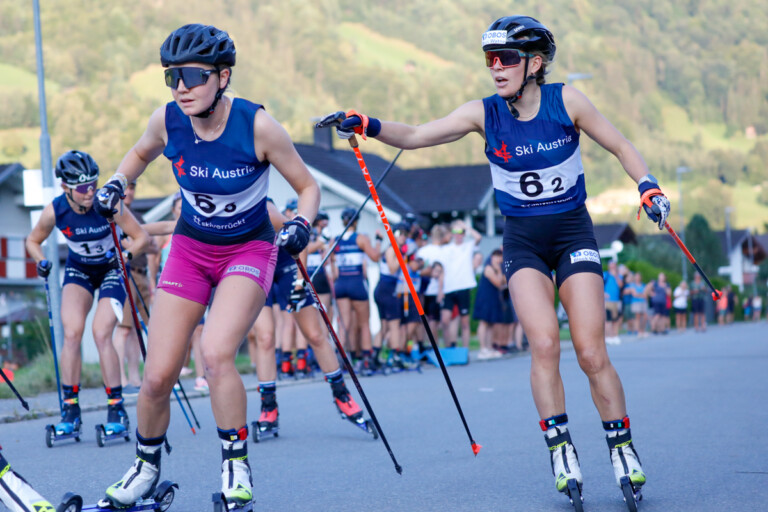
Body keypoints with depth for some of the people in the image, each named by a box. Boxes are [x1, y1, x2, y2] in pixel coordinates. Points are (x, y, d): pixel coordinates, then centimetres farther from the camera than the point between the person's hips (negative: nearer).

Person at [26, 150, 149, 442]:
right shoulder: (55, 211, -20)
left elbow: (142, 238, -18)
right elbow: (33, 241, 0)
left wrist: (125, 256, -35)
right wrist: (41, 262, -19)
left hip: (110, 270, -2)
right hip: (78, 270, 2)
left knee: (101, 334, -17)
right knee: (71, 333, -15)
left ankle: (116, 408, -6)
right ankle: (70, 409, -6)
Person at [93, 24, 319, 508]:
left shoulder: (258, 126, -23)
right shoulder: (167, 121, -13)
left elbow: (308, 186, -9)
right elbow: (141, 152, 12)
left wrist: (300, 226, -28)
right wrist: (118, 182, -6)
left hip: (249, 250, -3)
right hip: (190, 248, 4)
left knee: (216, 355, -28)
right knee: (158, 377, -1)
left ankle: (237, 467, -8)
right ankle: (146, 466, 26)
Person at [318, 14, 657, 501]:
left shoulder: (565, 100, -10)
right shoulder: (485, 113, -8)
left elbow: (621, 146, -1)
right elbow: (415, 136, -13)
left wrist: (649, 188, -16)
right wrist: (366, 125, -28)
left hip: (573, 233, -1)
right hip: (523, 241, 1)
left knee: (591, 352, -7)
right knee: (544, 344, -18)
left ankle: (623, 447, 9)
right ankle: (561, 450, -4)